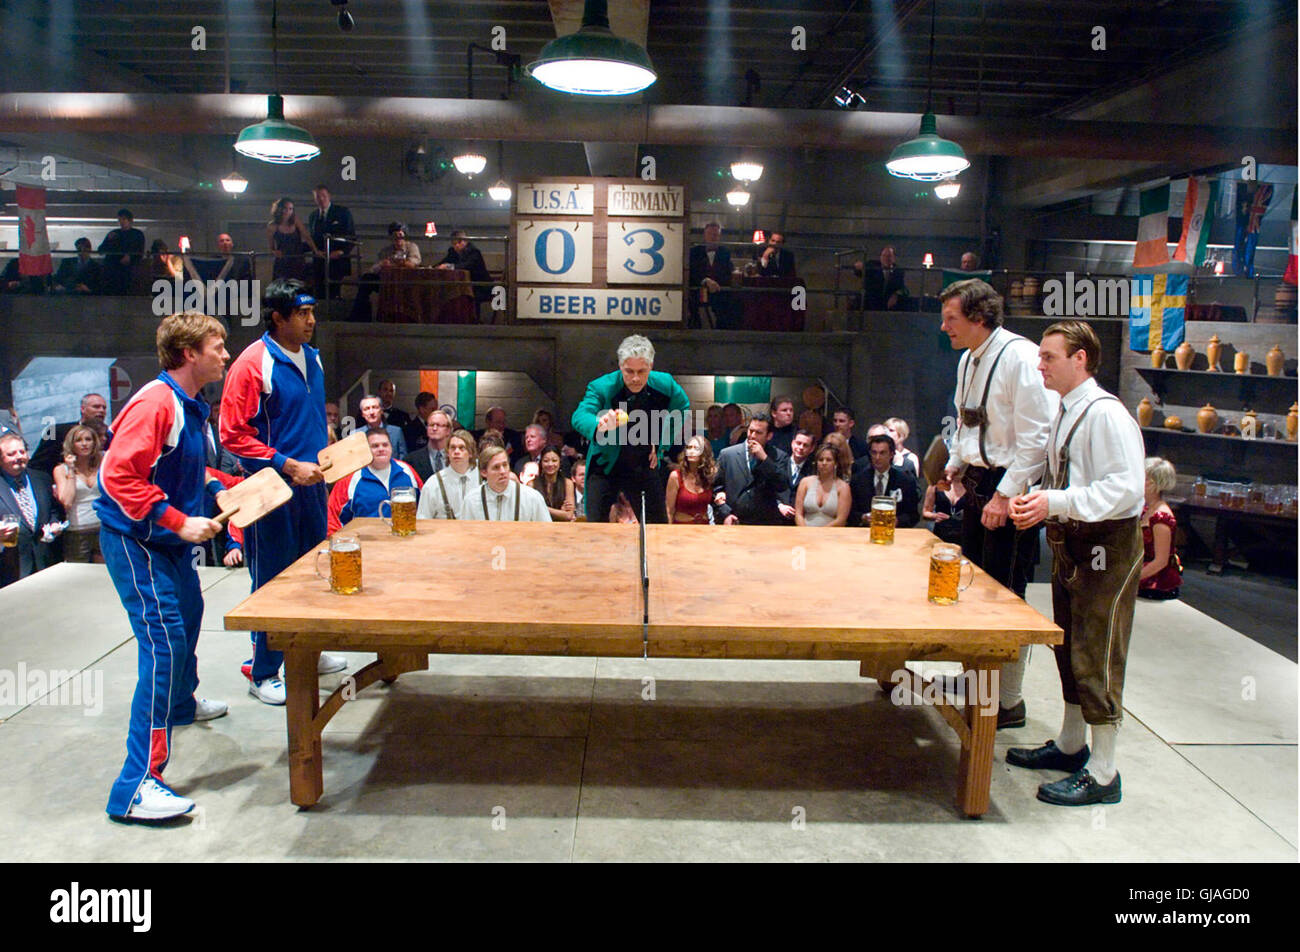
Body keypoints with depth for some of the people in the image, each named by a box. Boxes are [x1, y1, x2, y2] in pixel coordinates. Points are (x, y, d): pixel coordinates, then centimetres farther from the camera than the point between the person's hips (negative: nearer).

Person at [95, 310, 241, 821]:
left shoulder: (190, 406, 9)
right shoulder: (154, 403, -22)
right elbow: (118, 476, -28)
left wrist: (222, 487, 7)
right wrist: (178, 521, -29)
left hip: (169, 537, 11)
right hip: (135, 540, -11)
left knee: (189, 615, 28)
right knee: (165, 643, -16)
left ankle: (182, 702, 55)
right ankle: (137, 786, -14)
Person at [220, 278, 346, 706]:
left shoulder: (312, 358, 9)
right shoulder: (253, 363, -14)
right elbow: (232, 434, -17)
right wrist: (287, 465, -21)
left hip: (310, 481, 7)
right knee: (273, 579, 2)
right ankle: (263, 673, 16)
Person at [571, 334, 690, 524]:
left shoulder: (665, 384, -10)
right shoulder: (601, 387, -21)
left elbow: (682, 409, 11)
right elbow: (579, 417, -37)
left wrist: (661, 446, 6)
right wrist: (599, 425, -61)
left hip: (645, 466, 3)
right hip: (605, 466, -3)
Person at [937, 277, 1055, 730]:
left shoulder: (1020, 357, -17)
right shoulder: (968, 360, 11)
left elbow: (1036, 437, -21)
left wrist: (1006, 495, -22)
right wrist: (954, 464, 13)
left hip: (1011, 490, -9)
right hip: (978, 484, 9)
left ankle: (1008, 702, 13)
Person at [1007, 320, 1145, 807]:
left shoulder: (1106, 414, -18)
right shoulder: (1065, 412, 11)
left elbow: (1125, 488, -26)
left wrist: (1056, 503, -29)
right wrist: (1034, 500, 2)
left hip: (1106, 547, -10)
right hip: (1070, 542, 10)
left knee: (1097, 656, -3)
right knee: (1068, 647, 19)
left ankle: (1102, 774, 8)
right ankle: (1070, 745, 35)